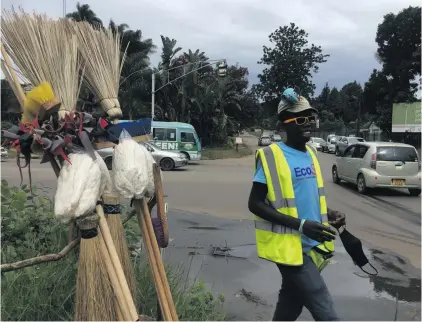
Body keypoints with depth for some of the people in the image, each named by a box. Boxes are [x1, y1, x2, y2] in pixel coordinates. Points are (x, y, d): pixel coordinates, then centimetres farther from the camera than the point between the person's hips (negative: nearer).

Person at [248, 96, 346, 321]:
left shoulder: (310, 154, 9)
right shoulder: (271, 156, -14)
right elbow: (255, 204, -15)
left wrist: (329, 213, 1)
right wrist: (300, 225, -22)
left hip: (312, 245, 8)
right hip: (290, 246, -7)